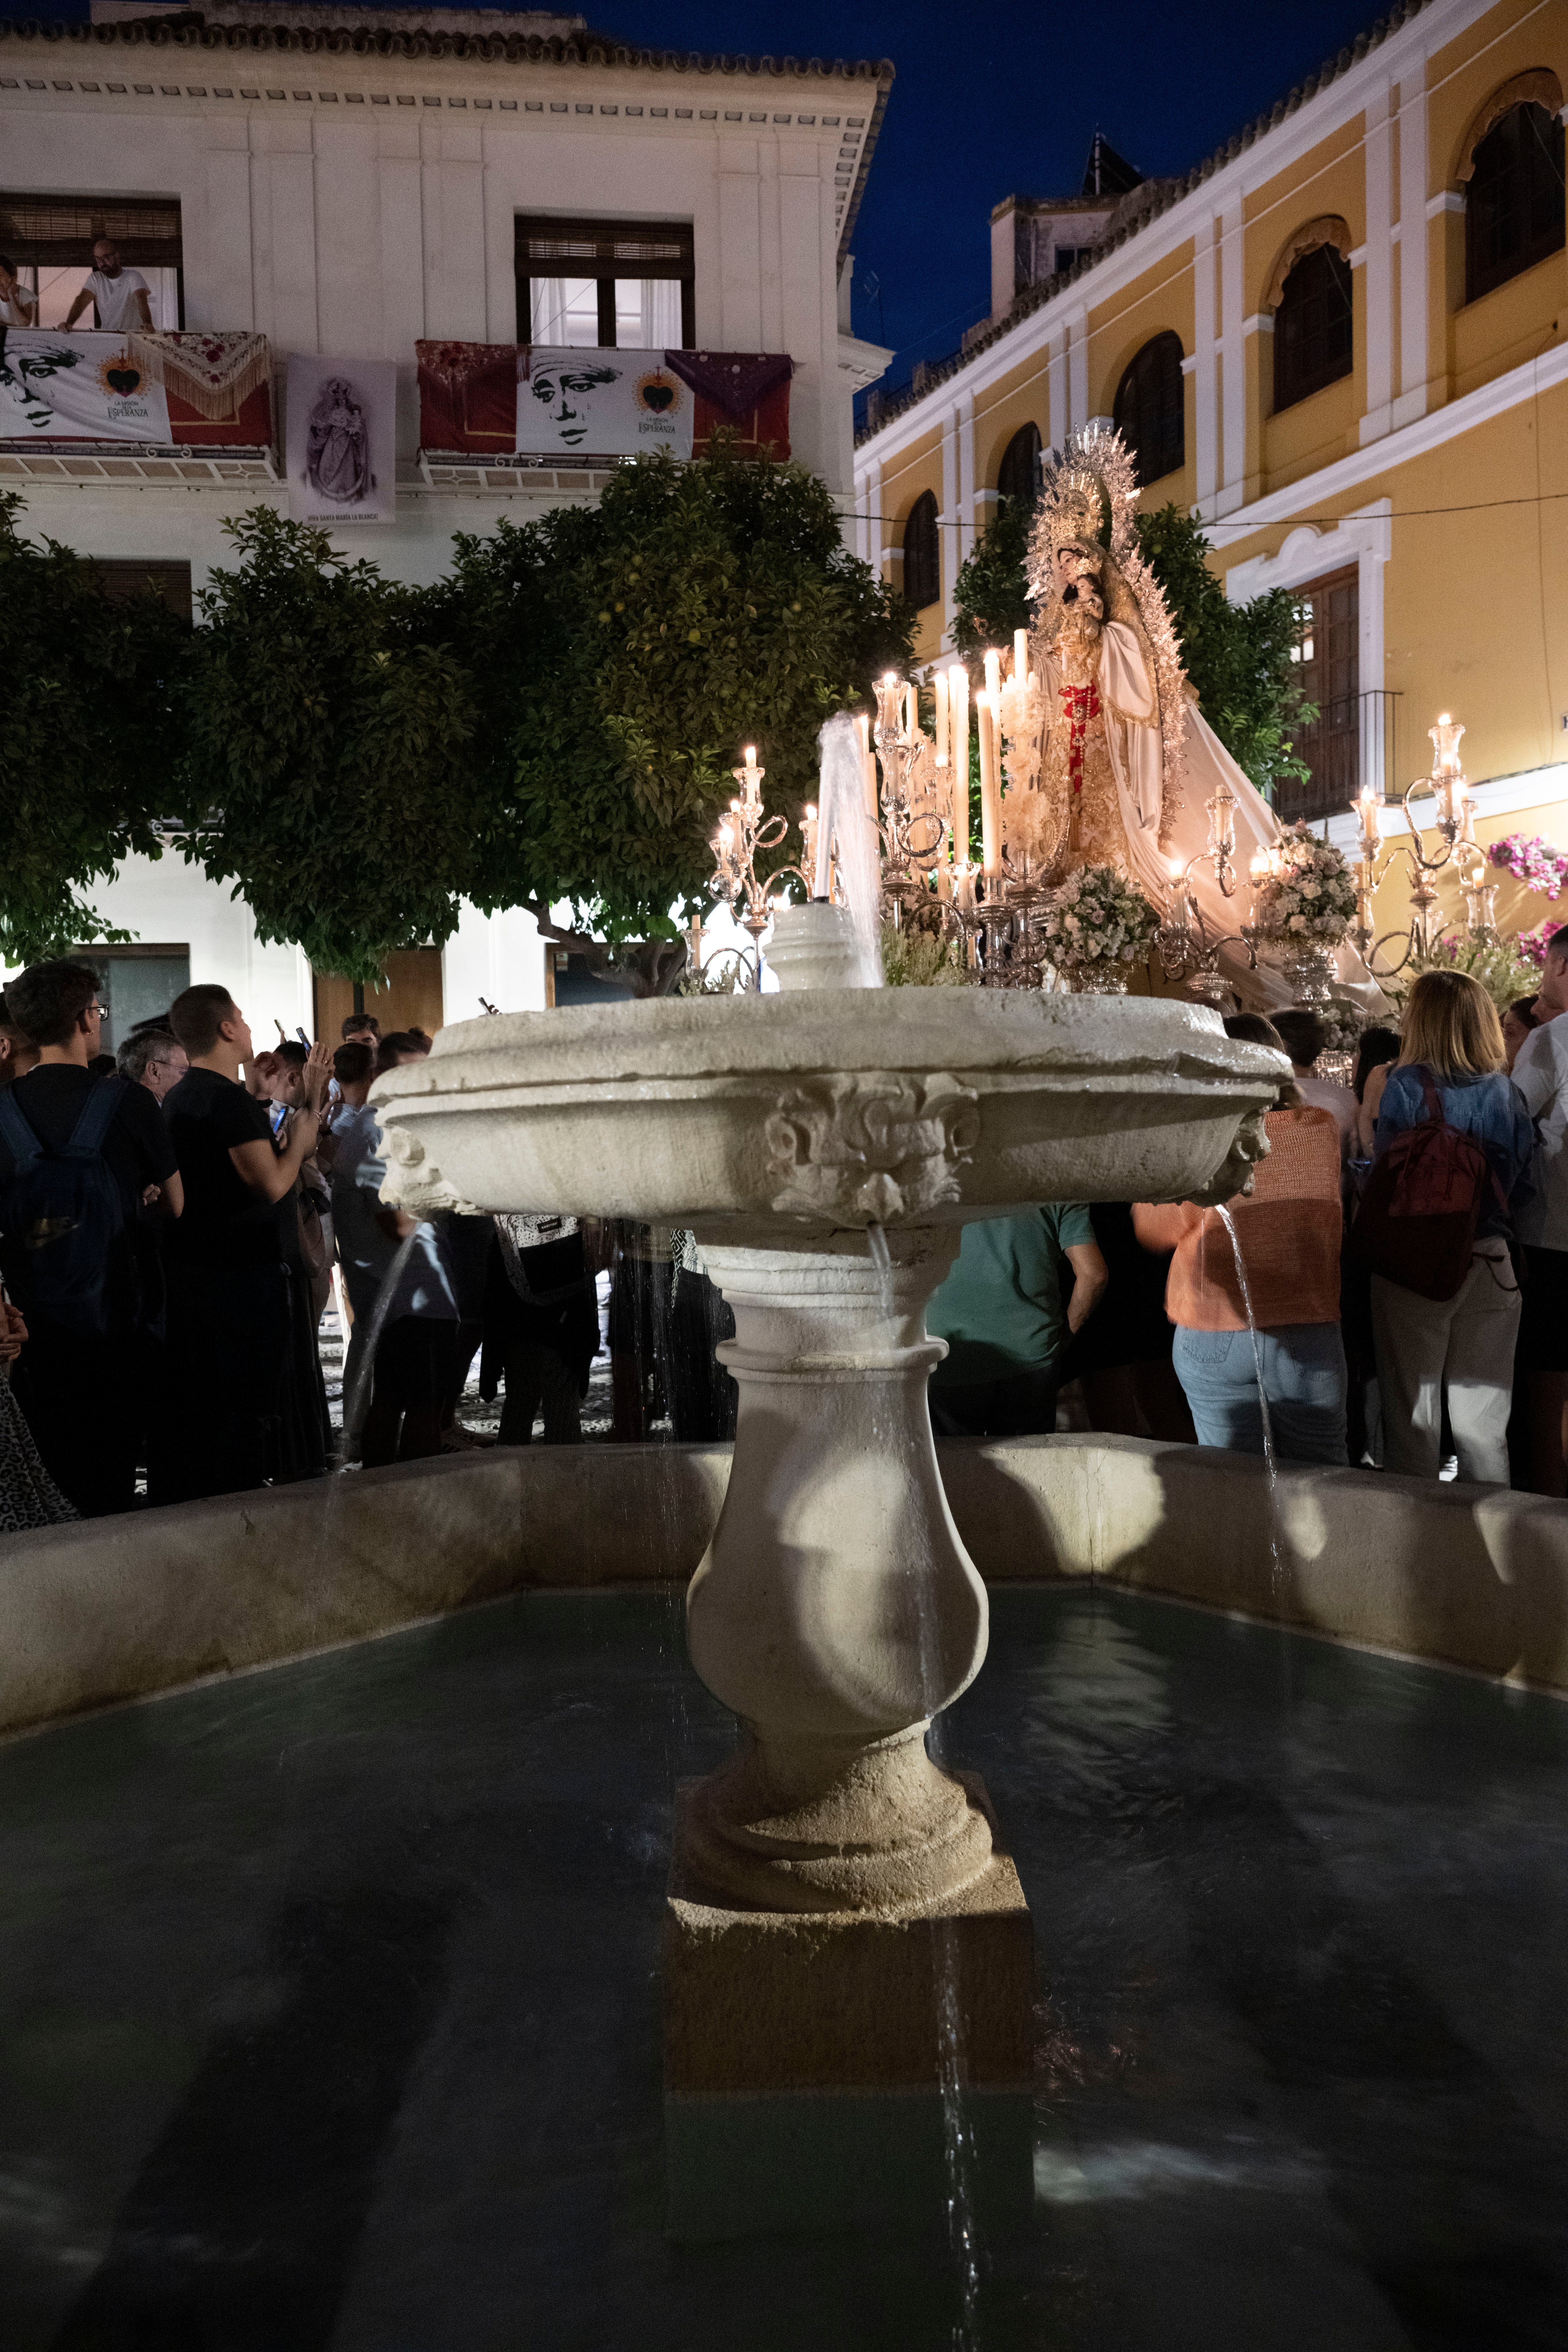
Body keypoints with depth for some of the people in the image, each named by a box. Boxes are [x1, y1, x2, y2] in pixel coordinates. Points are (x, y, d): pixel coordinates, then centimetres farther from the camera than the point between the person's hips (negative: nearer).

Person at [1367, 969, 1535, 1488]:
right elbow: (1520, 1181, 4)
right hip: (1491, 1265, 3)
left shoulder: (1406, 1085, -11)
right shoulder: (1505, 1090, 1)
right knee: (1482, 1422, 11)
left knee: (1412, 1414, 8)